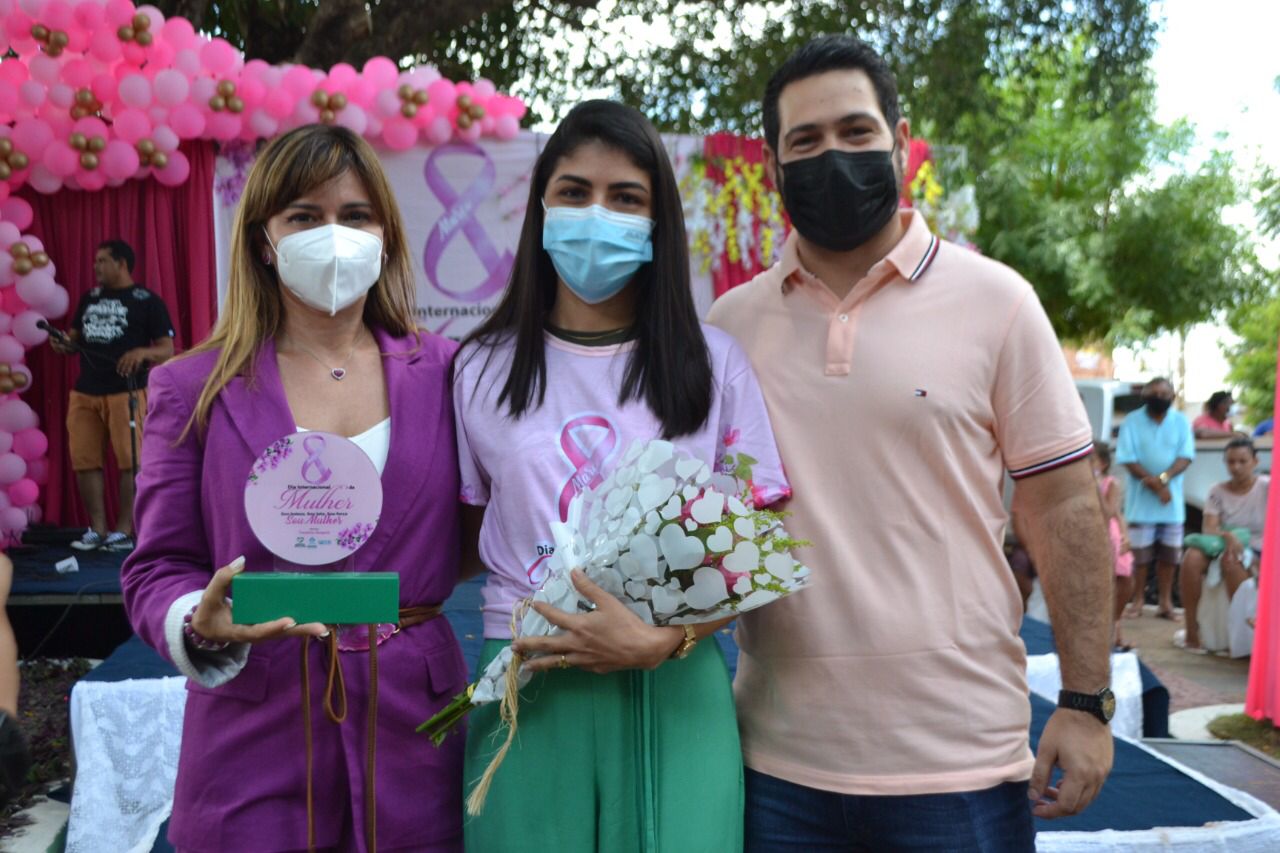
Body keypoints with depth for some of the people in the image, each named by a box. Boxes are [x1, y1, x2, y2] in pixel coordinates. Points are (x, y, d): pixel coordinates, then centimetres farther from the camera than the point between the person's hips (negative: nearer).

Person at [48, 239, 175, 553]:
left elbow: (168, 350, -4)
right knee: (84, 461, 4)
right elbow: (75, 338, 25)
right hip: (84, 392, 6)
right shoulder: (89, 298, 18)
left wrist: (142, 352, -24)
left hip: (125, 392, -6)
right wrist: (63, 342, 2)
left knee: (128, 461, -3)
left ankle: (124, 531, 4)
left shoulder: (147, 301, 0)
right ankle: (97, 529, 12)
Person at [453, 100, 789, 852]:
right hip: (528, 693, 1)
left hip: (675, 691, 0)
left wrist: (663, 640, -15)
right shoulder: (483, 369, 4)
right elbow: (462, 541, 9)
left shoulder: (712, 363, 2)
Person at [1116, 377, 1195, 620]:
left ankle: (1165, 601, 14)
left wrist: (1163, 478, -21)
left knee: (1169, 552, 6)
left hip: (1172, 499, 2)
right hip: (1141, 499, -2)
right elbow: (1127, 459, -8)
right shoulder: (1132, 421, -2)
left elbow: (1185, 457, -5)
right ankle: (1138, 599, 12)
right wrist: (1153, 482, -18)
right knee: (1140, 552, 2)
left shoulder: (1181, 421, 3)